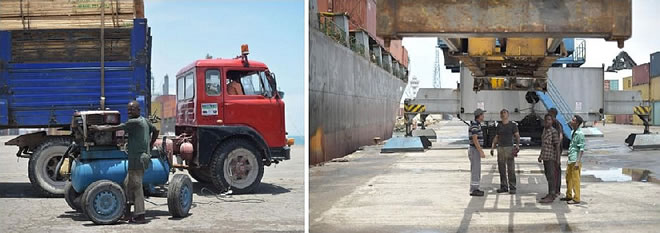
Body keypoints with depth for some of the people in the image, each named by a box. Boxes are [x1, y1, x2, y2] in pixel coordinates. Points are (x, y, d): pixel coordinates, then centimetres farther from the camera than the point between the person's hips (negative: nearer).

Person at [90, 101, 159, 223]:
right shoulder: (145, 121, 14)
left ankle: (140, 215, -3)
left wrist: (99, 128, -2)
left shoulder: (134, 122, -14)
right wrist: (150, 145, 33)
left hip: (137, 158, -10)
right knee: (128, 184, 15)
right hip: (144, 156, 10)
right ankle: (127, 213, 17)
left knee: (136, 186, -5)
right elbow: (155, 131, 29)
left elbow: (115, 128, -12)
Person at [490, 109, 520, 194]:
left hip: (509, 148, -5)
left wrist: (517, 145, -27)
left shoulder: (513, 125, -2)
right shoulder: (499, 126, 12)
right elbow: (496, 138, 16)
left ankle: (512, 188, -4)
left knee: (511, 169, -7)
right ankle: (504, 187, 12)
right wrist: (492, 147, 4)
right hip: (500, 149, 5)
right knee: (501, 169, 5)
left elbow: (517, 136, -9)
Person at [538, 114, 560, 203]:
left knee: (551, 176, -8)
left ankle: (551, 196, -7)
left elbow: (557, 145, -13)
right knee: (548, 176, 13)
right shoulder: (545, 130, 13)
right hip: (545, 157, 9)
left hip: (551, 158, -9)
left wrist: (557, 159, -15)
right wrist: (540, 156, 22)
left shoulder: (554, 131, -13)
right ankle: (552, 194, 22)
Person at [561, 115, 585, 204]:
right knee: (568, 178, 17)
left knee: (575, 180, -3)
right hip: (570, 160, 9)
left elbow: (581, 149, -17)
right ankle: (569, 196, 29)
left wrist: (578, 162, -21)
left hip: (575, 160, -9)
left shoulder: (580, 134, -15)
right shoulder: (572, 133, 12)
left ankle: (576, 198, 4)